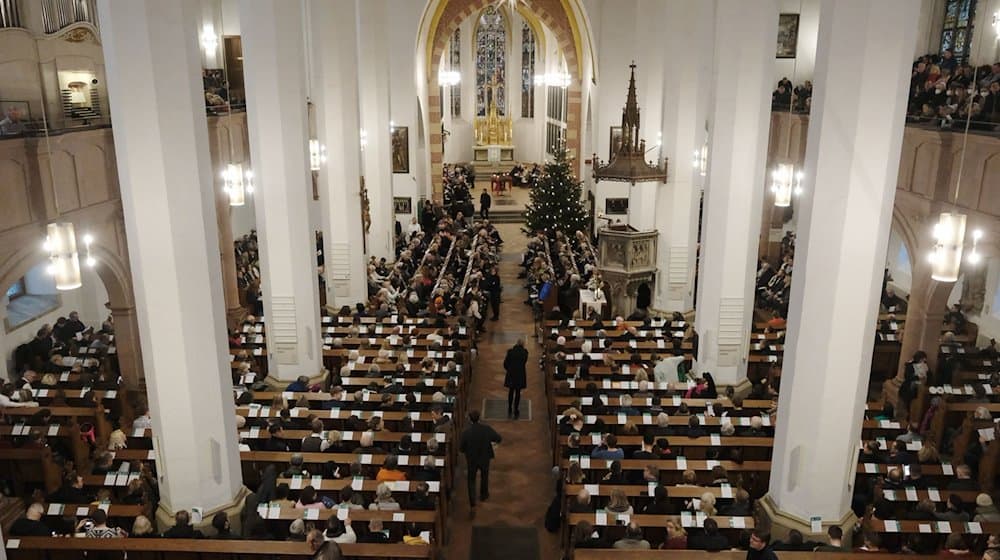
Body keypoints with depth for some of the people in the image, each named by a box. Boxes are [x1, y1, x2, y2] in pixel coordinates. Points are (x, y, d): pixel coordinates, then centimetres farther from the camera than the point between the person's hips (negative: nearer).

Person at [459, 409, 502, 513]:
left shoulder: (466, 432, -25)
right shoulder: (487, 429, -22)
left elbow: (461, 448, -15)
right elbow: (499, 439, -10)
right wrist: (489, 440, 10)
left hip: (471, 460, -1)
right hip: (485, 459, 1)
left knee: (471, 481, 16)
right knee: (484, 477, 28)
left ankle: (473, 505, 8)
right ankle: (484, 495, 50)